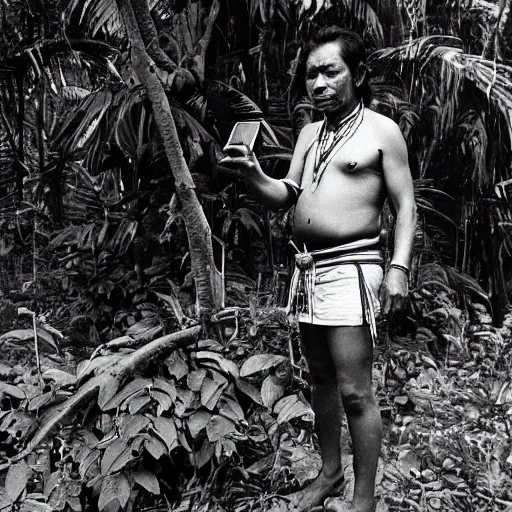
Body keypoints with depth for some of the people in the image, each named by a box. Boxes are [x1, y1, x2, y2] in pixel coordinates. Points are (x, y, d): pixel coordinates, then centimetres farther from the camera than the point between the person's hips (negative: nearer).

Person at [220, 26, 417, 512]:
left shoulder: (382, 131, -3)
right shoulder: (310, 133, 16)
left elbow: (405, 205, -4)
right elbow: (285, 197, 13)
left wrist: (399, 267, -16)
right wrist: (252, 175, -7)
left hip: (351, 270, -7)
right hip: (306, 269, 7)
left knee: (354, 391, -7)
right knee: (321, 379, 16)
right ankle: (329, 473, 31)